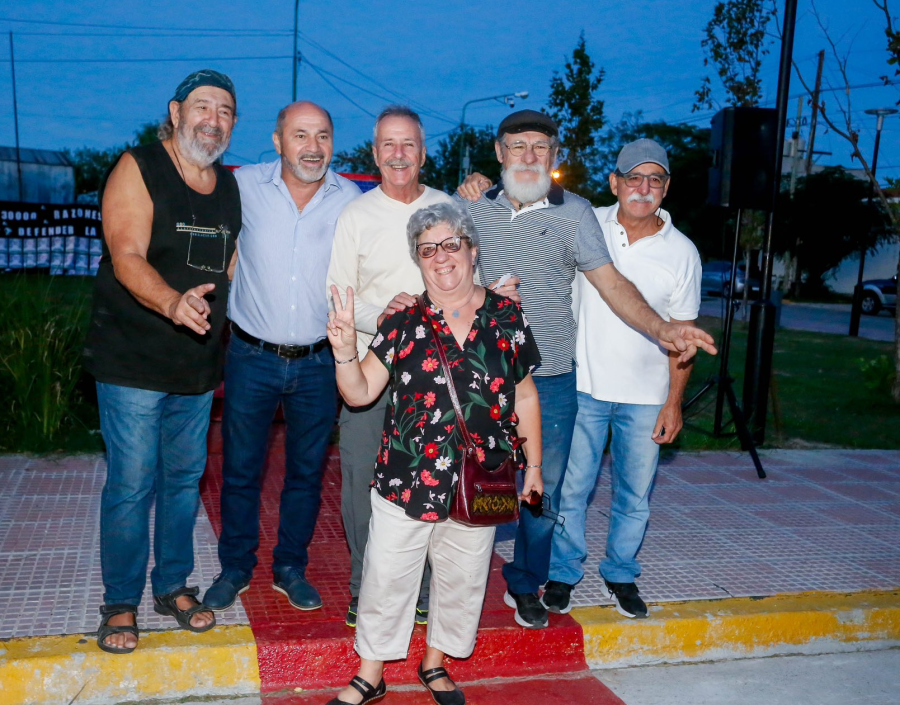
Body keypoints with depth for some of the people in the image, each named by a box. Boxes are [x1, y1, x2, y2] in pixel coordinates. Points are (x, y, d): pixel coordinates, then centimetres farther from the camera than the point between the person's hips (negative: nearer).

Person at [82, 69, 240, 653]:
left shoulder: (231, 184, 9)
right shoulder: (138, 169, -8)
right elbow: (126, 257, -20)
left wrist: (225, 346, 11)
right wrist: (171, 302, -39)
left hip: (198, 364, 6)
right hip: (132, 363, -5)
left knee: (186, 477, 14)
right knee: (132, 484, 0)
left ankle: (173, 585, 30)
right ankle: (121, 603, 17)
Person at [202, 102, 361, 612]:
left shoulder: (349, 198, -3)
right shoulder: (245, 186, -6)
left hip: (319, 362, 1)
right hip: (252, 356, -1)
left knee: (307, 472, 13)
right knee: (240, 469, 10)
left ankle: (291, 569, 32)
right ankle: (236, 568, 31)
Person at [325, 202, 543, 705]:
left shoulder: (507, 317, -1)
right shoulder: (404, 323, -3)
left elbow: (524, 397, 6)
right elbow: (360, 393, -3)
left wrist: (534, 464, 9)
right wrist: (345, 351, -21)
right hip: (405, 478, -1)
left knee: (461, 579, 16)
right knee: (387, 577, 9)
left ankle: (435, 663, 40)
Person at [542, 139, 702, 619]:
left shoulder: (682, 252, -3)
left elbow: (681, 334, 1)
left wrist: (674, 402, -1)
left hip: (646, 397, 1)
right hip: (583, 386, 0)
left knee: (635, 497, 11)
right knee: (571, 488, 6)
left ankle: (621, 575, 32)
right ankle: (563, 573, 26)